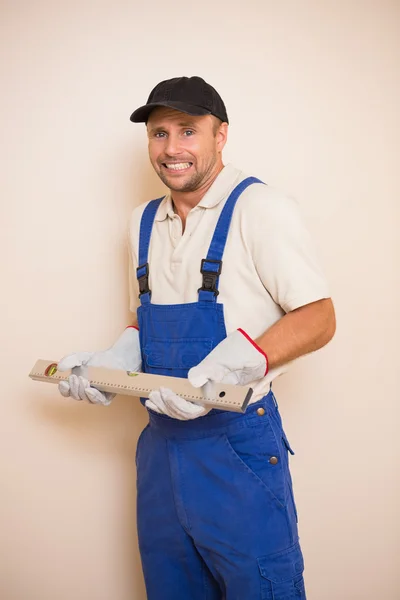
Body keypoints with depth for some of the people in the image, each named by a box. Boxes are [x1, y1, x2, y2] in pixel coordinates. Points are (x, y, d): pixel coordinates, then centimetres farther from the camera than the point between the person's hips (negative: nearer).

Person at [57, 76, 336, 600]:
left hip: (237, 444, -7)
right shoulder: (144, 221, 10)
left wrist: (229, 364, -28)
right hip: (161, 441, 7)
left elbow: (318, 319, -14)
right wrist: (117, 359, 1)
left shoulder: (260, 208, -12)